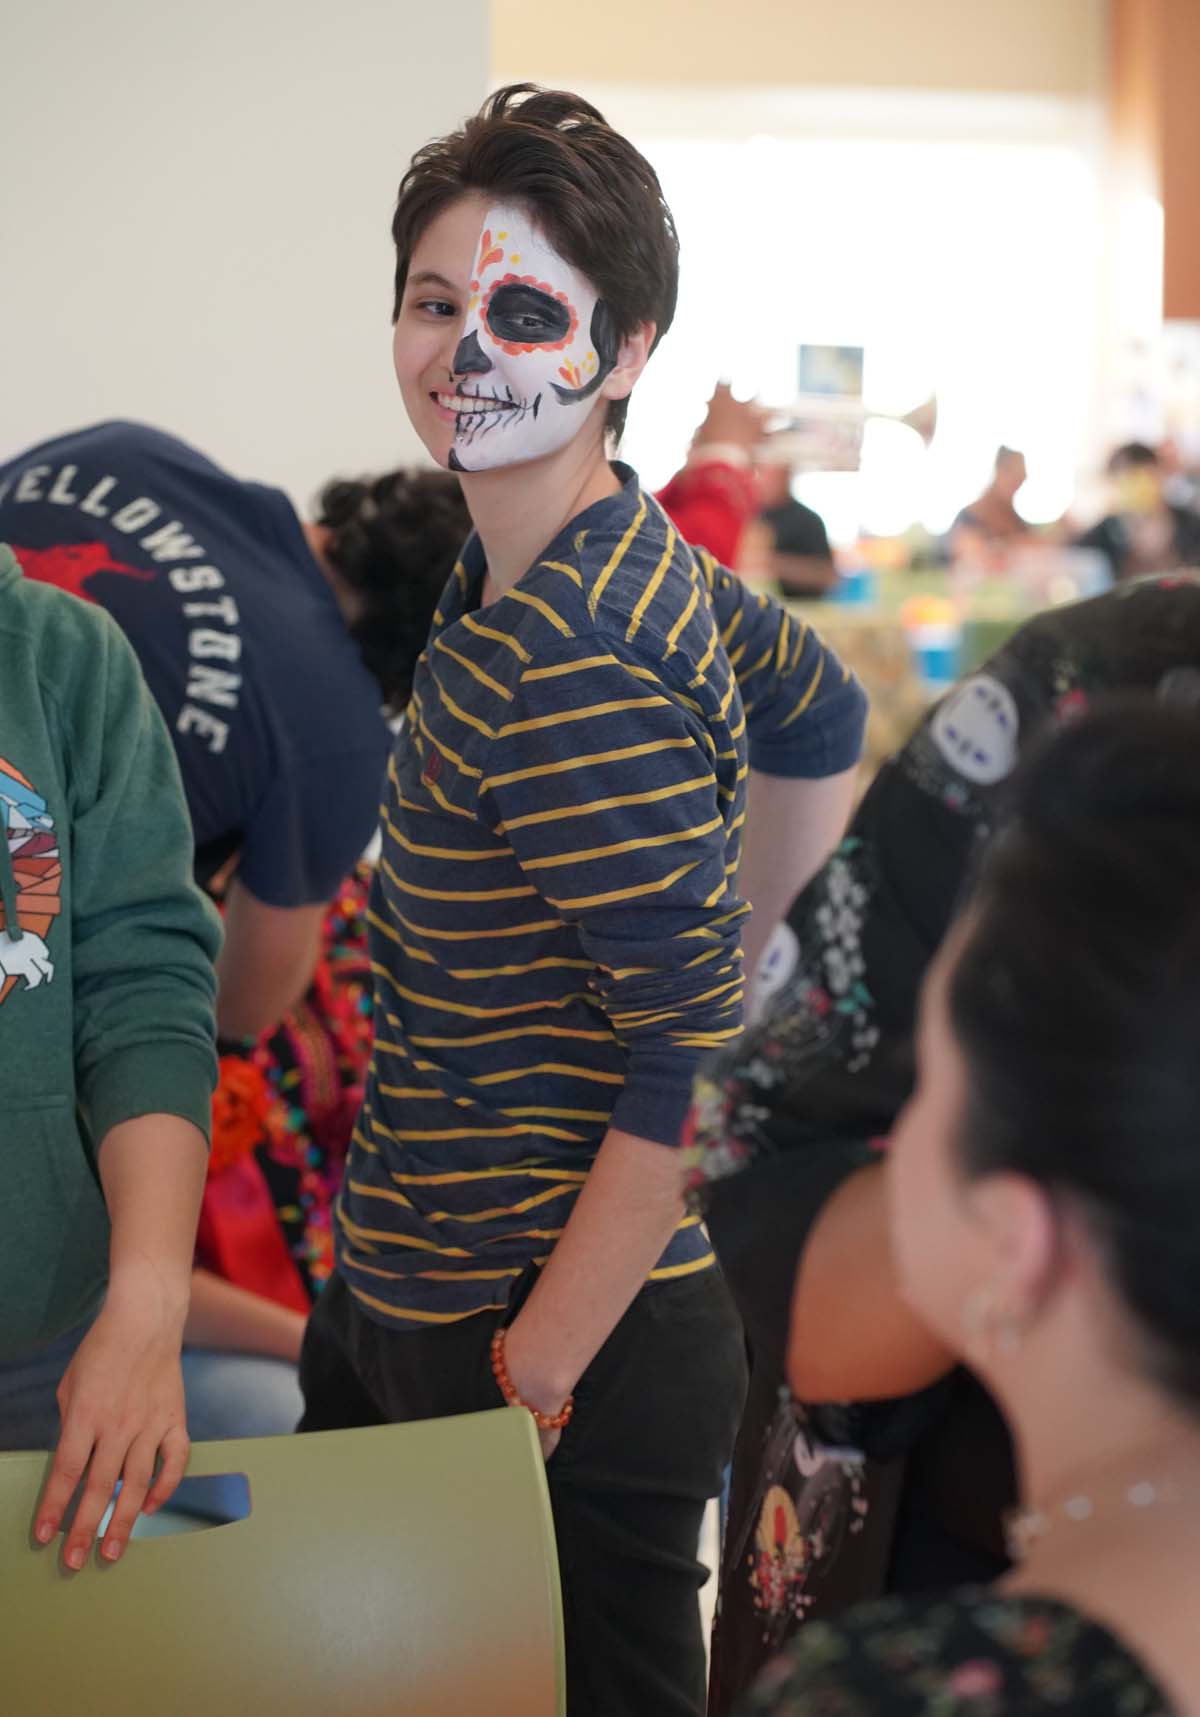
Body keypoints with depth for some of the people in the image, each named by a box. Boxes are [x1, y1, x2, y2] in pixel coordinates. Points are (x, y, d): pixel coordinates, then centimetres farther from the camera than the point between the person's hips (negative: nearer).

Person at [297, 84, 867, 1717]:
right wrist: (710, 942, 21)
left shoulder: (567, 666, -24)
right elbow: (825, 725, 21)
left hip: (567, 1349, -9)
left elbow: (701, 1056, -24)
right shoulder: (648, 566, 5)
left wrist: (535, 1380, -18)